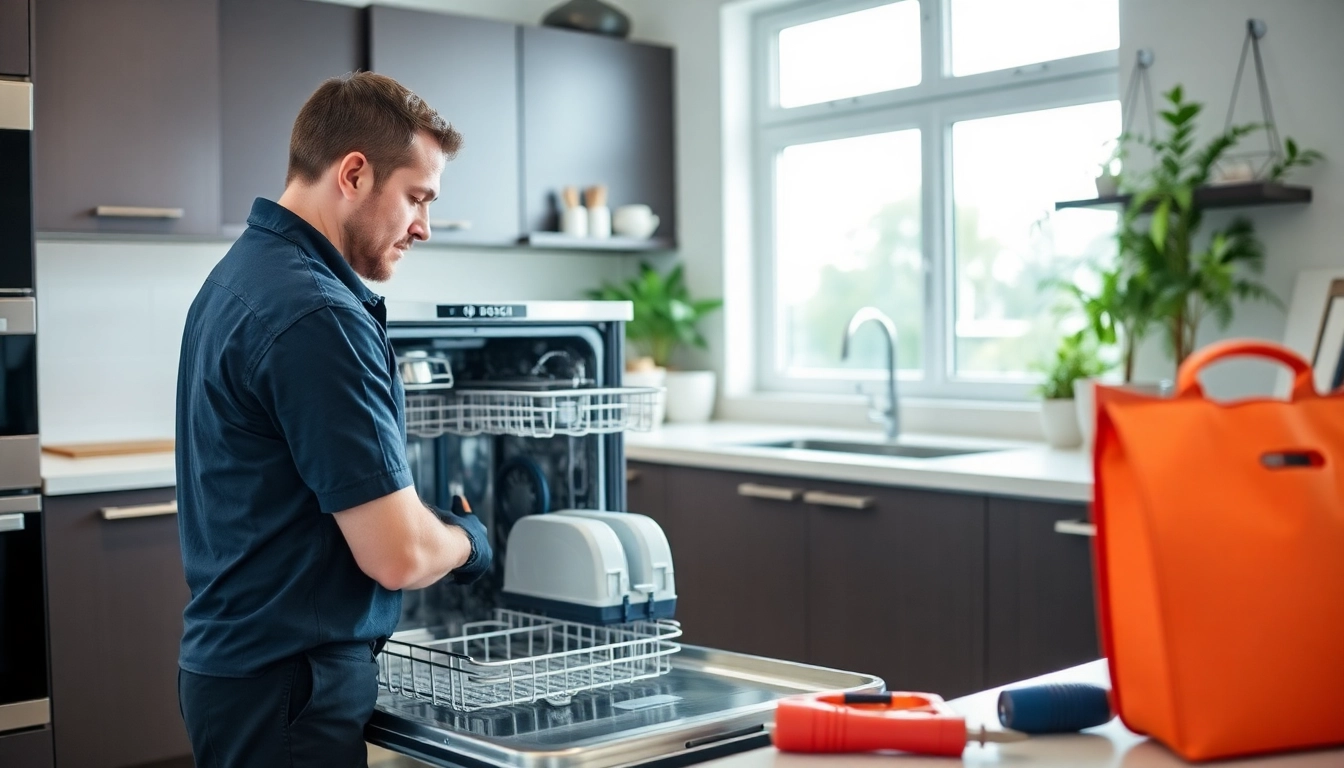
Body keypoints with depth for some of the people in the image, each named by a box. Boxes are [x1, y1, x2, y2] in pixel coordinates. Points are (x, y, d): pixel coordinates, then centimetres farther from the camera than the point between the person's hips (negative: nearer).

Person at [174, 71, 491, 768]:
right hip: (289, 688, -9)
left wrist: (433, 528, 11)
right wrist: (466, 540, -2)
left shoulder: (237, 275, 8)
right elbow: (397, 554, -24)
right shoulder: (316, 317, -24)